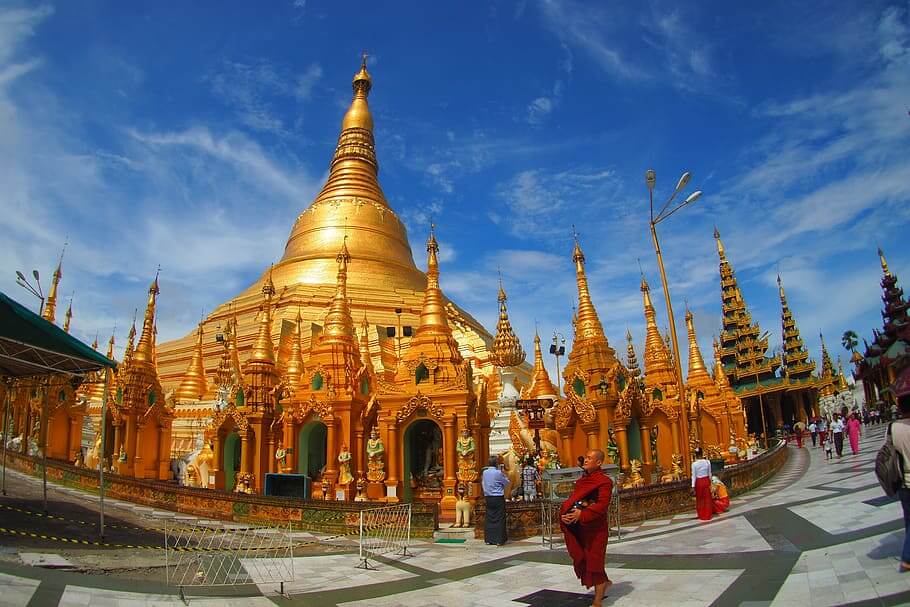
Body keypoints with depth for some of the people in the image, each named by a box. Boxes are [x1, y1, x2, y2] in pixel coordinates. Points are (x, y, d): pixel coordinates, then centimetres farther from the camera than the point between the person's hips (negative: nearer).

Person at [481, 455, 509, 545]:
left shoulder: (485, 472, 2)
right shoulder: (498, 473, -14)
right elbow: (507, 483, -3)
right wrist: (503, 474, 8)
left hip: (488, 498, 5)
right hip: (498, 498, -5)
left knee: (489, 519, 11)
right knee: (499, 519, 1)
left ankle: (489, 539, 14)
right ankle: (499, 540, 2)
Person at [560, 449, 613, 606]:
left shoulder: (604, 481, -13)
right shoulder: (582, 480, 11)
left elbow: (602, 505, -22)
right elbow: (572, 499, 9)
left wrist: (582, 514, -30)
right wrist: (564, 513, -10)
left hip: (596, 528, -8)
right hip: (579, 527, 8)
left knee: (595, 561, -2)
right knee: (581, 559, 15)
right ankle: (604, 582, 39)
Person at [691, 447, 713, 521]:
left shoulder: (694, 464, -16)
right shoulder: (707, 462, -8)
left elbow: (694, 476, -12)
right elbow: (709, 473, 3)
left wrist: (693, 486, -6)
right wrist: (710, 482, 18)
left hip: (699, 482, -2)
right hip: (706, 480, 2)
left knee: (700, 499, 13)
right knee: (707, 498, 14)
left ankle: (702, 515, 22)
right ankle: (708, 515, 22)